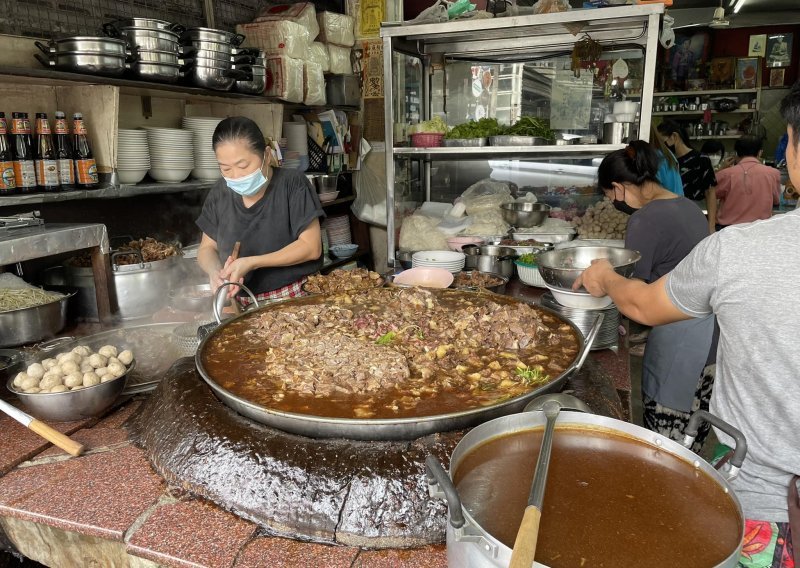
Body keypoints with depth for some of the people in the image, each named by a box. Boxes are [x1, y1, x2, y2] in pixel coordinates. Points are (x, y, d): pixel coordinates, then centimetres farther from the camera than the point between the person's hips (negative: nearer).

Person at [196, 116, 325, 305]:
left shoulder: (292, 184, -9)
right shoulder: (219, 193, 4)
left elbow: (311, 247, -11)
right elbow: (207, 248, 11)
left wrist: (251, 263, -18)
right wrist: (215, 272, -11)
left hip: (296, 299, -4)